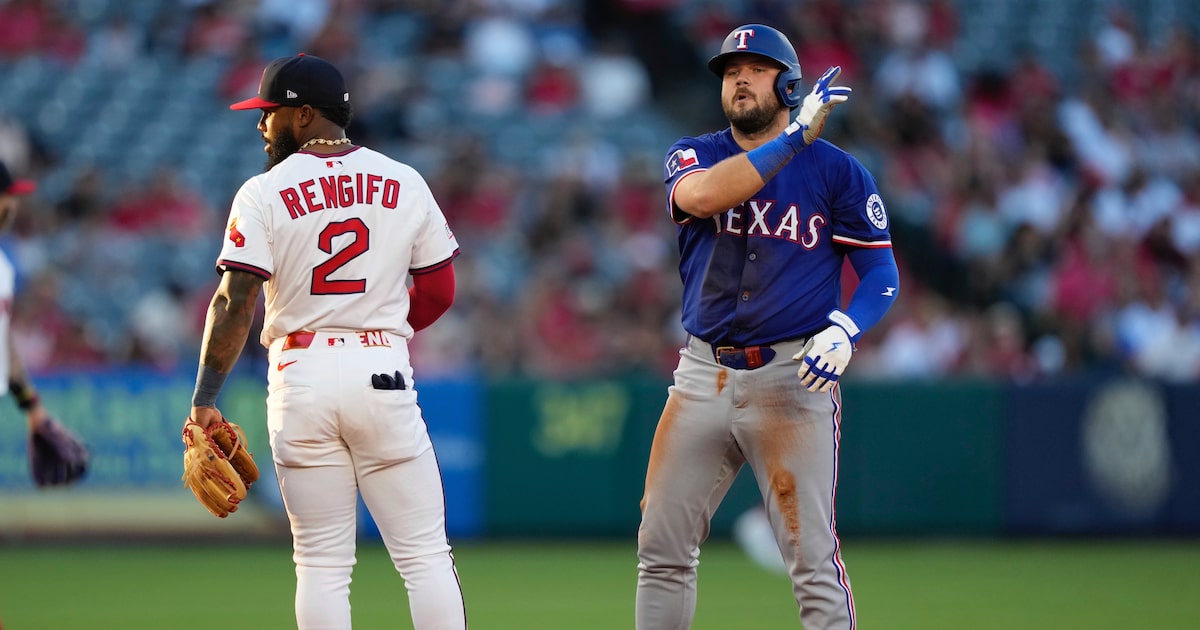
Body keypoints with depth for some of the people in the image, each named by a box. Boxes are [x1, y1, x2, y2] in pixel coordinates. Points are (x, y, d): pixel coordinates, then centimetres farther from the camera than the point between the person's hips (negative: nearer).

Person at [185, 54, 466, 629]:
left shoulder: (264, 193, -2)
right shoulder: (406, 184, 6)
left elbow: (234, 305, -8)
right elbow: (439, 291, 9)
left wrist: (204, 401, -6)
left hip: (300, 372, -1)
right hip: (383, 370, 1)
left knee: (321, 564, 3)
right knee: (424, 554, 2)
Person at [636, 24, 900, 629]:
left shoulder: (838, 170, 3)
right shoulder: (692, 155, 8)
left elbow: (881, 272, 2)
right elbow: (702, 195, -17)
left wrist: (845, 329, -18)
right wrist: (794, 137, -20)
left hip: (793, 377, -3)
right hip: (702, 374, 3)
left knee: (811, 557, -8)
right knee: (661, 548, 4)